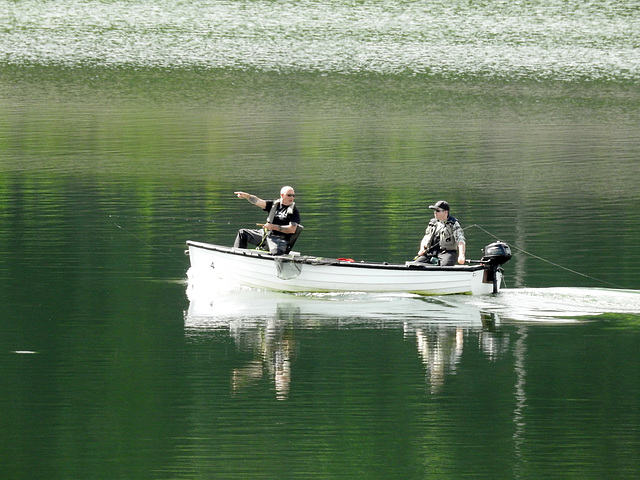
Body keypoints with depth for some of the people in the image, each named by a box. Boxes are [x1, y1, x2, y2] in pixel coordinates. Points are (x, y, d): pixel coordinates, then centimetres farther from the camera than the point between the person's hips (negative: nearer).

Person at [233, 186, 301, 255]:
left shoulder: (294, 211, -3)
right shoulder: (274, 204, 11)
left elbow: (292, 229, -13)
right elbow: (257, 201, 0)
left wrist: (273, 227, -17)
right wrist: (245, 195, -17)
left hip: (279, 239, -6)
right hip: (265, 233, 6)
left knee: (276, 252, -39)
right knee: (242, 233, 4)